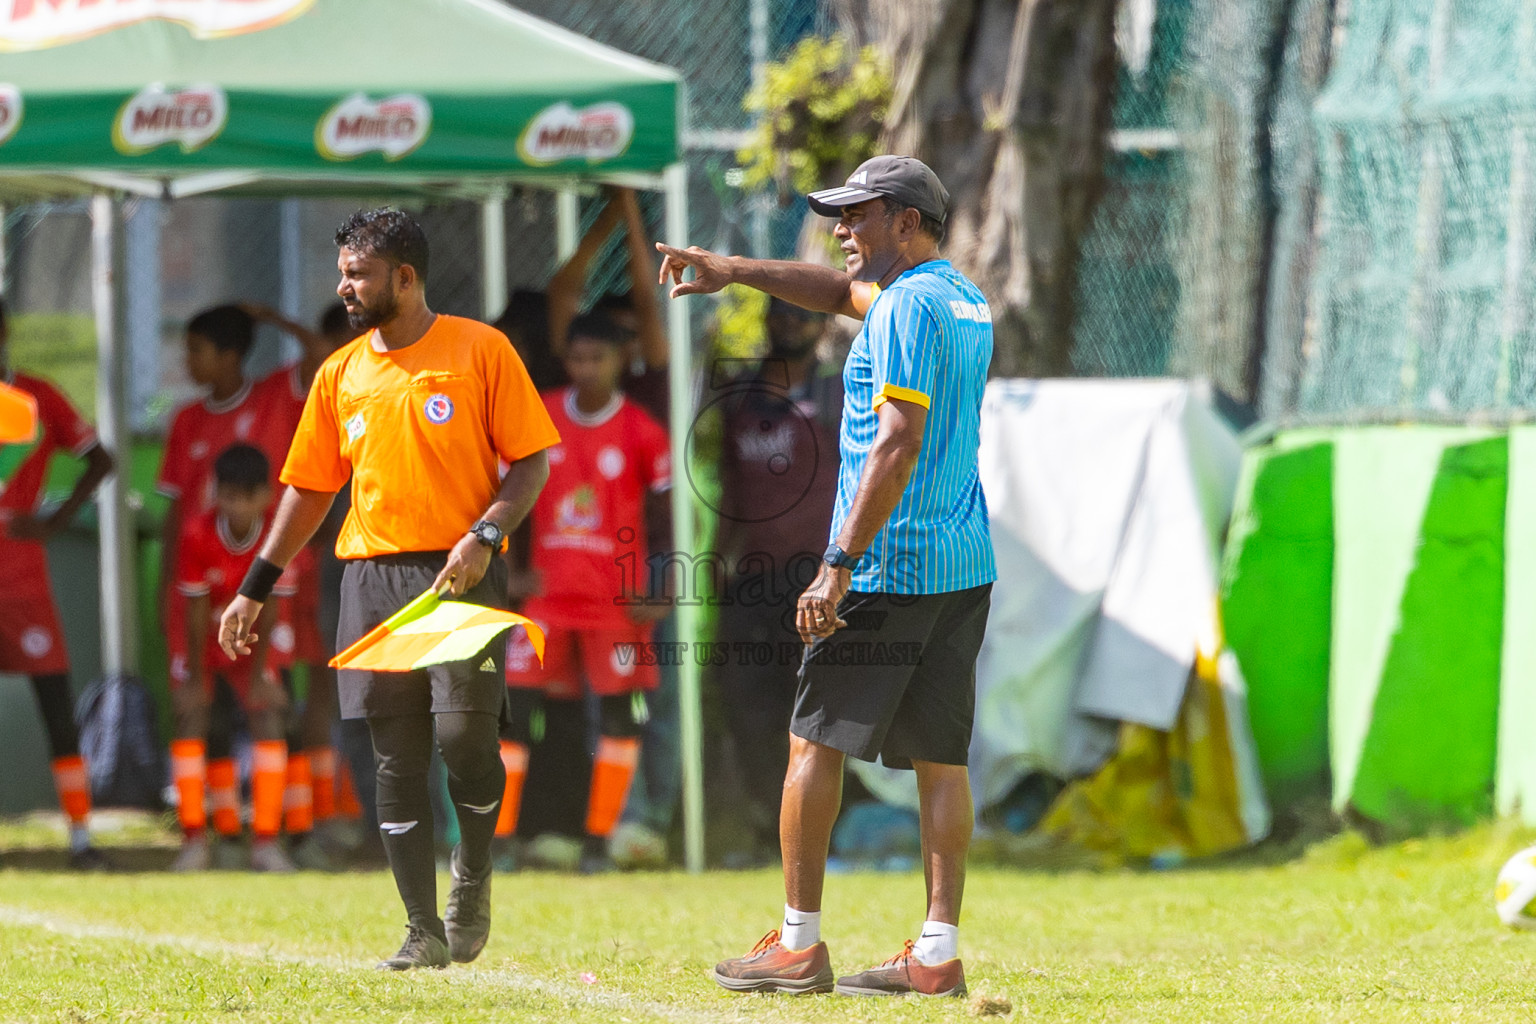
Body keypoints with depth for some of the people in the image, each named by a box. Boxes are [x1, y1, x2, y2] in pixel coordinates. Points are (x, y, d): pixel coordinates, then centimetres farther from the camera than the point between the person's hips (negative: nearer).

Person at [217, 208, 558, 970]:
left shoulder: (479, 351, 0)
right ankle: (424, 932, 5)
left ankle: (473, 876, 9)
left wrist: (483, 536, -16)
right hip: (373, 577, 4)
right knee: (396, 758, 0)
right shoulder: (340, 374, 12)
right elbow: (309, 487, 18)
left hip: (460, 573, -4)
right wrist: (255, 590, 15)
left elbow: (531, 460, -1)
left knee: (463, 731, -17)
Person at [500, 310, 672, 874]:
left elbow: (663, 516, 3)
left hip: (616, 595, -2)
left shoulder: (643, 433, -2)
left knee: (620, 712, -1)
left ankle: (599, 841, 7)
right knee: (514, 703, -5)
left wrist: (658, 592, -5)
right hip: (548, 590, 2)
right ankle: (496, 837, -2)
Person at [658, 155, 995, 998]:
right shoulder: (967, 300, 16)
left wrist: (839, 566, -23)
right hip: (965, 567, 9)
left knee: (815, 743, 0)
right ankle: (939, 953, 2)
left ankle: (799, 944, 2)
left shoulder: (908, 304, -13)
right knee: (939, 757, 6)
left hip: (889, 567, -9)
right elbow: (839, 293, 30)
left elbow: (899, 441, -21)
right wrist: (734, 270, 20)